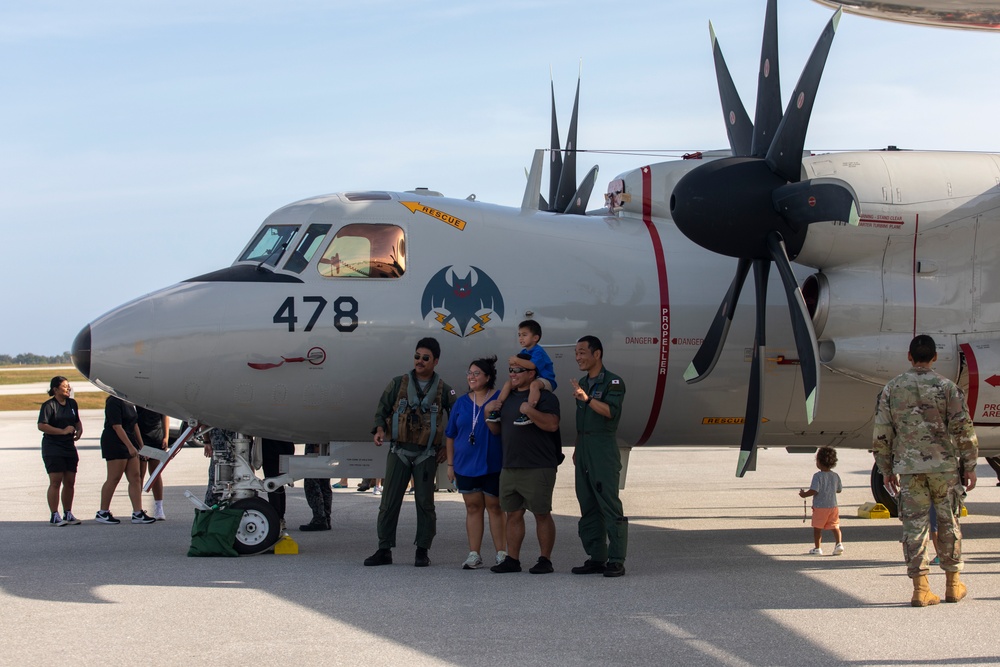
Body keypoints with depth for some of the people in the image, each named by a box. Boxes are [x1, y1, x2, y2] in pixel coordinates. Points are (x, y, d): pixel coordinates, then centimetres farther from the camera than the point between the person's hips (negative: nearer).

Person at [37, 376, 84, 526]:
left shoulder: (72, 403, 13)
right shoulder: (48, 405, -9)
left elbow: (77, 421, 27)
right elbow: (41, 426, -17)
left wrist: (79, 430, 4)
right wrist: (63, 431, -18)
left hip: (69, 446, 7)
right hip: (53, 447, -7)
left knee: (70, 482, 7)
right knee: (55, 482, -9)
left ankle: (68, 514, 16)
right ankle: (54, 516, -6)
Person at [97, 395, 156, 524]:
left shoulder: (129, 403, 14)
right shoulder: (114, 402, -14)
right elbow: (117, 426, -19)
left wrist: (141, 445, 18)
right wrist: (130, 446, -22)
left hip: (130, 443, 9)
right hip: (115, 443, -9)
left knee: (135, 478, 3)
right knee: (114, 479, -4)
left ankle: (137, 513, 3)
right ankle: (102, 513, 5)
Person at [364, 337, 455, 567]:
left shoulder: (444, 390, 5)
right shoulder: (398, 384, 7)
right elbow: (382, 409, 10)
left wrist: (448, 447, 4)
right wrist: (379, 429, -8)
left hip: (427, 454, -1)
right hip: (399, 451, 1)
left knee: (424, 503, 1)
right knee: (389, 501, -1)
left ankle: (422, 551, 9)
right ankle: (384, 550, 4)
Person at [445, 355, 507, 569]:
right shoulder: (462, 403, 8)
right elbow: (450, 435, 13)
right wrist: (450, 464, 11)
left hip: (493, 465, -4)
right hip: (465, 465, 4)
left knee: (495, 507, 0)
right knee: (472, 507, 8)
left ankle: (502, 554, 4)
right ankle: (474, 555, 11)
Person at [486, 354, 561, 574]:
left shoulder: (544, 397, -5)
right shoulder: (507, 398, 18)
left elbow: (552, 424, -19)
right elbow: (497, 430, 23)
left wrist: (530, 411, -27)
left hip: (538, 469, -7)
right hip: (509, 468, 7)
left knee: (542, 514, -1)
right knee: (513, 514, 8)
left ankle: (545, 560, 5)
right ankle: (512, 559, 13)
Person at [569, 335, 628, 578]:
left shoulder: (612, 382, -5)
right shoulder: (582, 383, 19)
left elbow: (611, 410, -22)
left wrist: (587, 399, -34)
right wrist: (577, 448, 18)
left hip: (603, 451, -8)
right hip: (584, 453, 8)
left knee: (610, 506, -9)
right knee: (588, 507, 8)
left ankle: (616, 560, -9)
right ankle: (596, 558, 13)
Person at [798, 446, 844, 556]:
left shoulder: (818, 476, -14)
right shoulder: (835, 476, 4)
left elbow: (814, 491, -20)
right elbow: (839, 490, 13)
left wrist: (804, 494, -6)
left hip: (819, 507, -5)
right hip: (833, 506, 5)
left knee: (817, 528, 7)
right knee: (835, 527, 9)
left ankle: (817, 548, 11)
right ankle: (839, 544, -8)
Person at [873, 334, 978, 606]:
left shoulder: (892, 388, 4)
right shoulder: (946, 387, -2)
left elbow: (881, 433, 5)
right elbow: (963, 429, -5)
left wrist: (886, 469, 13)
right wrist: (970, 466, 3)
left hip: (908, 467, 1)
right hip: (944, 465, -1)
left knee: (914, 524, 3)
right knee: (948, 523, 10)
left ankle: (920, 587, -2)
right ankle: (953, 584, 18)